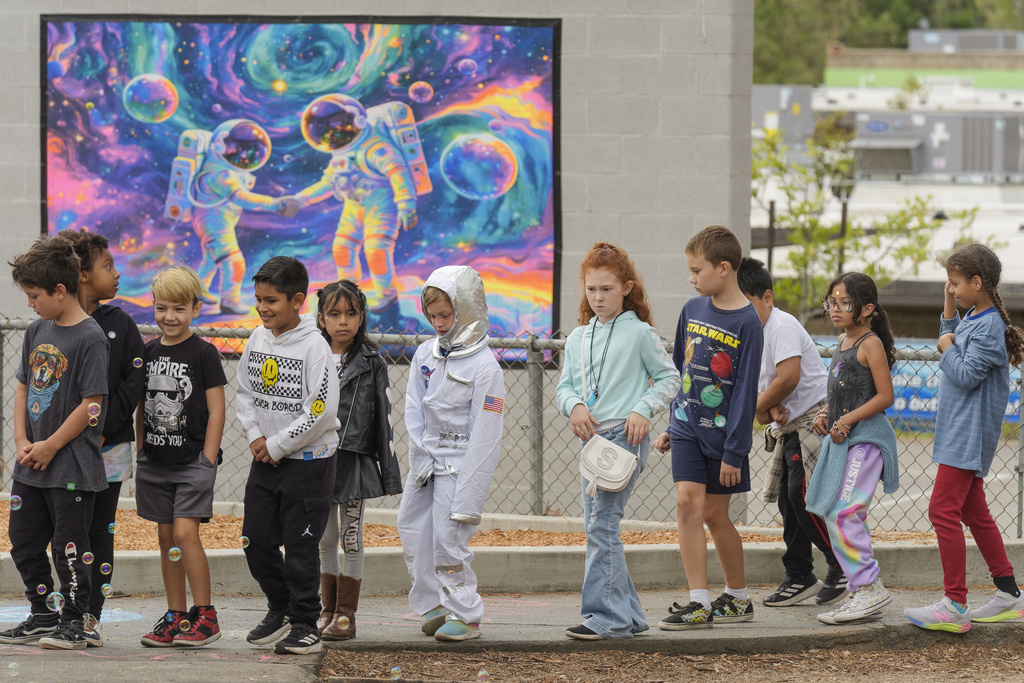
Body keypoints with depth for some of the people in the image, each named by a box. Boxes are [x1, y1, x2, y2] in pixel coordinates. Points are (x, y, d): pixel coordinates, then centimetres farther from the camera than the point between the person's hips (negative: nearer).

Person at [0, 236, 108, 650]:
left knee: (69, 545, 0)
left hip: (72, 465, -8)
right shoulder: (37, 331, 9)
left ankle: (75, 622, 10)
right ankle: (43, 616, 25)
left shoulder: (90, 338, -14)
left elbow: (91, 404, -16)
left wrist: (51, 446, -14)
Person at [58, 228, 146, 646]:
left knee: (99, 531, 3)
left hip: (109, 445, 1)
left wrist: (103, 429, -11)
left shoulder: (120, 325, 4)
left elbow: (133, 384, -1)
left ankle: (91, 616, 7)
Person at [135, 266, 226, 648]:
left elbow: (216, 411, -7)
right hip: (155, 460, 6)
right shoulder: (149, 353, 9)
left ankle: (205, 616, -7)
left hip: (193, 459, -6)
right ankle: (175, 616, 13)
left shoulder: (203, 354, -7)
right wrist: (140, 453, 12)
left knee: (185, 533, -13)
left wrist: (207, 461, -11)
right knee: (166, 536, 7)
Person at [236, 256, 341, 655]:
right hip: (265, 458, 7)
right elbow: (245, 393, 14)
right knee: (257, 540, 9)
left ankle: (305, 626, 8)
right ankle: (280, 609, 28)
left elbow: (321, 411, -19)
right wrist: (255, 437, -3)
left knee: (300, 547, -2)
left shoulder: (314, 346, -15)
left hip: (308, 461, -7)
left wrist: (277, 445, -15)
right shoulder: (258, 340, 5)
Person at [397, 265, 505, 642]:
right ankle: (433, 605, 23)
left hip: (460, 463, -7)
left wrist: (468, 497, -19)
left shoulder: (484, 366, -14)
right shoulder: (426, 354, 6)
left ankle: (465, 615, 4)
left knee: (449, 540, -9)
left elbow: (485, 437, -16)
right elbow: (414, 410, 9)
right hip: (425, 459, 7)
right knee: (413, 530, 9)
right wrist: (421, 459, -4)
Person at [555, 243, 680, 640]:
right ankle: (628, 615, 14)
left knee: (602, 525, -15)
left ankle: (605, 617, -16)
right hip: (590, 439, 7)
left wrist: (643, 411, -12)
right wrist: (574, 405, -5)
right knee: (597, 528, 8)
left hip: (625, 436, -7)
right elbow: (565, 386, 17)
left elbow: (668, 377, 2)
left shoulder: (639, 333, -2)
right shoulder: (578, 338, 14)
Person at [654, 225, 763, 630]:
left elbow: (745, 391, -13)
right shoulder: (693, 310, 6)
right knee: (688, 502, -10)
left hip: (723, 430, -4)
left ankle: (738, 597, 24)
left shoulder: (746, 323, -12)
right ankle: (699, 603, -12)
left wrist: (735, 450, -14)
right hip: (687, 426, 4)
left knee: (714, 514, 5)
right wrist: (670, 426, 17)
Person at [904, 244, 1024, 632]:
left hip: (969, 436, -11)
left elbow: (966, 375, -22)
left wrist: (948, 347, -8)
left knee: (943, 510, -14)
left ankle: (955, 605, -16)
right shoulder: (972, 319, 11)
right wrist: (949, 310, 16)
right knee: (974, 512, 15)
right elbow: (950, 340, 26)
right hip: (960, 435, 11)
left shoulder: (989, 327, -17)